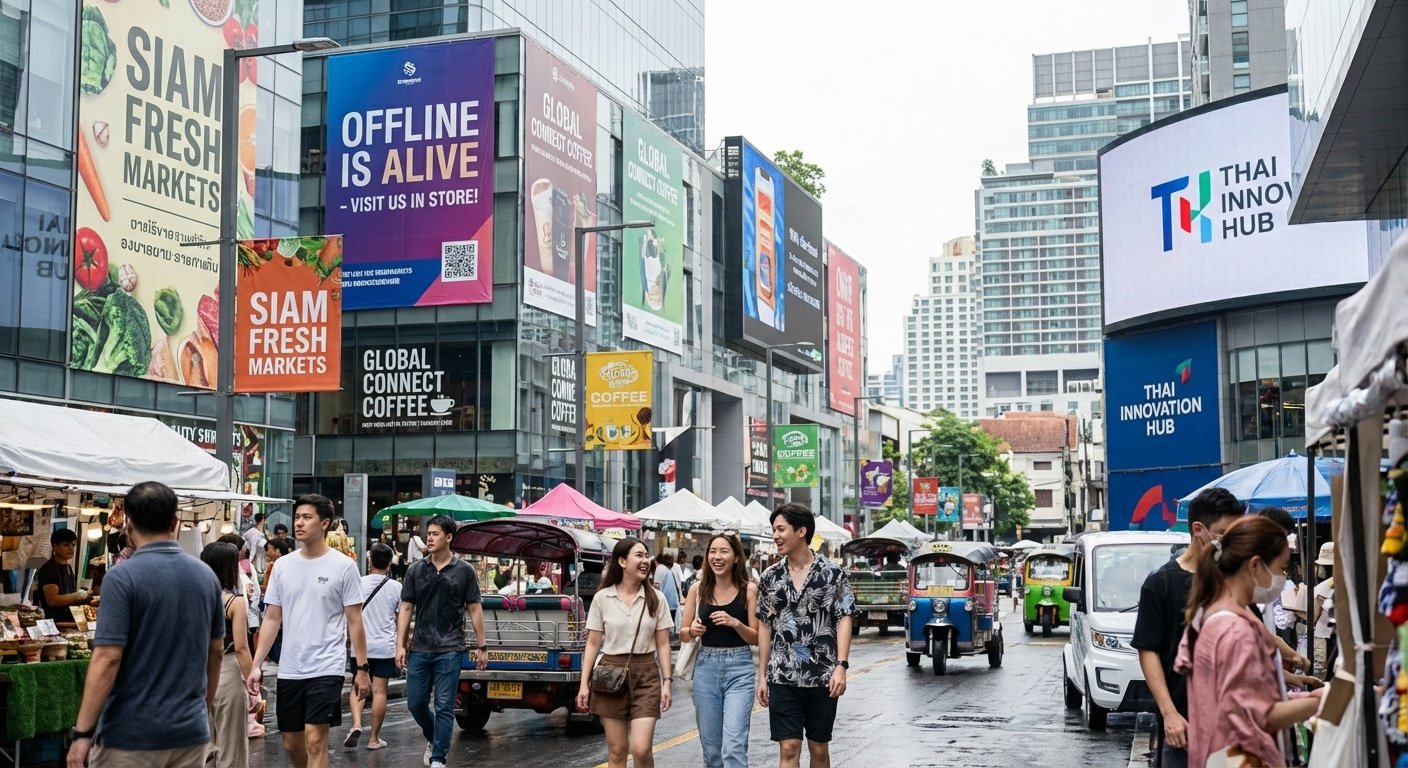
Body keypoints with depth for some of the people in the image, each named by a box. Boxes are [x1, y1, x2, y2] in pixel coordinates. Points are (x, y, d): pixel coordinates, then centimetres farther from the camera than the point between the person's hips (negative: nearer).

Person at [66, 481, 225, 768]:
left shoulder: (124, 577, -12)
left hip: (131, 735, -5)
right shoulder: (206, 575, 5)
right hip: (191, 731, 5)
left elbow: (107, 659, -17)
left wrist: (82, 732, -12)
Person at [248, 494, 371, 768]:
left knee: (314, 741, -11)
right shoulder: (282, 565, 7)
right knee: (292, 744, 12)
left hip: (326, 668, -5)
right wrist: (257, 664, 5)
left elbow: (354, 621, -2)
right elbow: (272, 619, 10)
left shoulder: (343, 566, -5)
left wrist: (362, 668, -4)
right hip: (288, 670, 5)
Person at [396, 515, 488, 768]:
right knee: (415, 703, 8)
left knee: (444, 706, -3)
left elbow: (474, 609, 3)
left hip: (449, 649, -3)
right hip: (419, 648, 3)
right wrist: (400, 645, -1)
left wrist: (482, 647, 1)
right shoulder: (415, 570, 5)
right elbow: (406, 608, 6)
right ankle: (433, 739, 35)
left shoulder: (464, 571, 0)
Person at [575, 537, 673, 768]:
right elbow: (593, 644, 2)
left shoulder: (656, 598, 2)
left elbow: (663, 644, 3)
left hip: (646, 675, 0)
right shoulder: (602, 598, 0)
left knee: (641, 749, -11)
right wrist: (584, 684, -1)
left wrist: (667, 681, -4)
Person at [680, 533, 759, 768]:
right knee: (711, 747, 10)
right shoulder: (698, 589, 3)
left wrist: (735, 623, -19)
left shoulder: (749, 589, -3)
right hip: (706, 667, 3)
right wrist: (692, 630, -14)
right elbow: (683, 634, 8)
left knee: (734, 746, -13)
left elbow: (756, 638, -1)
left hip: (739, 669, -3)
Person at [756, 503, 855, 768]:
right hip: (782, 678, 1)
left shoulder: (833, 573, -3)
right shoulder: (770, 577, 5)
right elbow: (765, 626, 10)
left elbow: (844, 620, -3)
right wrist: (762, 675, 7)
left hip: (822, 677, -1)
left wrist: (841, 666, -14)